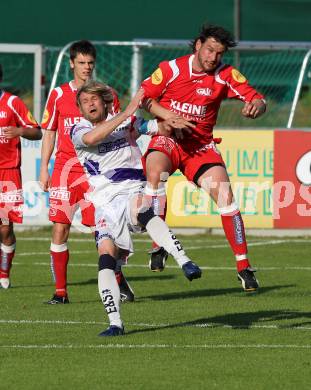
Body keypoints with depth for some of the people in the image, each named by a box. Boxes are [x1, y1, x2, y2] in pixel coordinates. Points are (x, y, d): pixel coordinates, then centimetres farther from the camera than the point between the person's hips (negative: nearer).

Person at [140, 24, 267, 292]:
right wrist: (166, 114, -15)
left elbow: (257, 99, -10)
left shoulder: (225, 75, -5)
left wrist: (256, 106, -35)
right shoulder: (171, 69, -6)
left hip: (202, 145, 1)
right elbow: (144, 96, 2)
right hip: (167, 139, -1)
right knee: (155, 171, -33)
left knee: (226, 197, -13)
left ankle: (243, 266, -4)